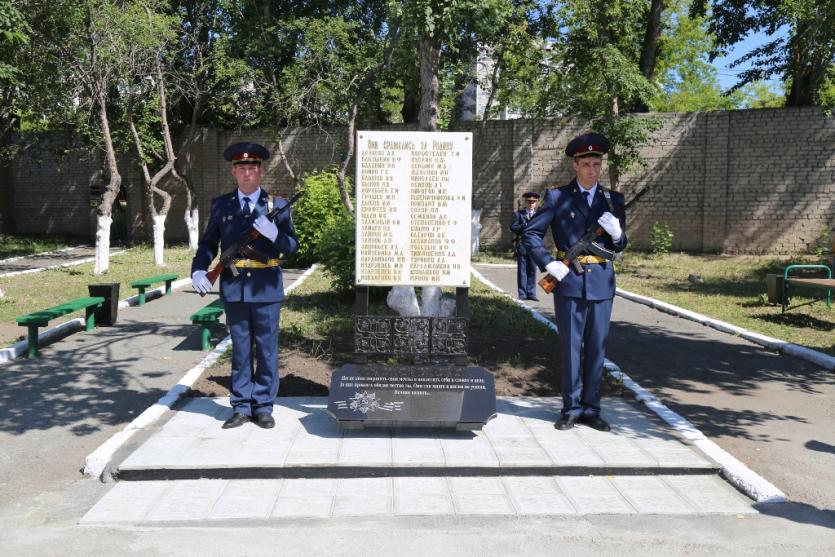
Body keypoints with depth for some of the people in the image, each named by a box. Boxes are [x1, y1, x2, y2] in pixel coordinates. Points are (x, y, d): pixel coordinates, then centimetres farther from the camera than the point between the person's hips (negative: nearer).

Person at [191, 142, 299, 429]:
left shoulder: (277, 205, 3)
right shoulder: (221, 205, 8)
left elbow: (292, 246, 0)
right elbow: (207, 243, 12)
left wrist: (274, 234, -20)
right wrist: (198, 270, -4)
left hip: (266, 289, -1)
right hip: (234, 290, 1)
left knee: (267, 350, 5)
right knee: (240, 351, 10)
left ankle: (263, 407, 17)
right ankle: (241, 407, 19)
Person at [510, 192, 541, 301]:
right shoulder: (518, 214, 6)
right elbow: (513, 228, -5)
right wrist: (525, 225, -15)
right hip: (522, 246, -2)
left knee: (532, 271, 3)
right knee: (522, 271, 0)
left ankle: (531, 293, 9)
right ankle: (522, 294, 4)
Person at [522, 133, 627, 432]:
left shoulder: (613, 200, 9)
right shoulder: (557, 197, 1)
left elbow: (620, 247, 11)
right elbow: (531, 233, 1)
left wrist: (616, 232, -11)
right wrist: (549, 263, -10)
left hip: (601, 283, 3)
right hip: (569, 282, -2)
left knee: (596, 349, 7)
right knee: (570, 348, 4)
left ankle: (590, 409, 19)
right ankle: (571, 409, 16)